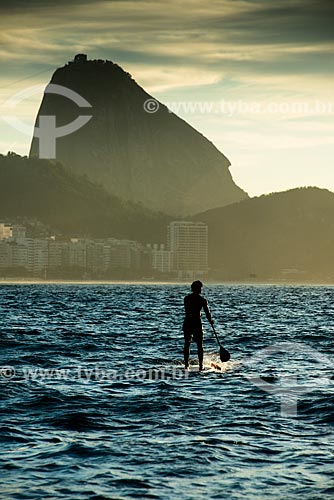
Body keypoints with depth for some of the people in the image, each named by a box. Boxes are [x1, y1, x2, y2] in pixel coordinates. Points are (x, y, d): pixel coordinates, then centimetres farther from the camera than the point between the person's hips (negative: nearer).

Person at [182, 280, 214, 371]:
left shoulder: (187, 298, 5)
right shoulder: (202, 300, -7)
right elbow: (207, 312, -7)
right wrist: (210, 320, 10)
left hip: (187, 322, 3)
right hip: (197, 322, -3)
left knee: (187, 344, 12)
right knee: (200, 345, 4)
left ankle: (186, 364, 9)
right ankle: (201, 365, 1)